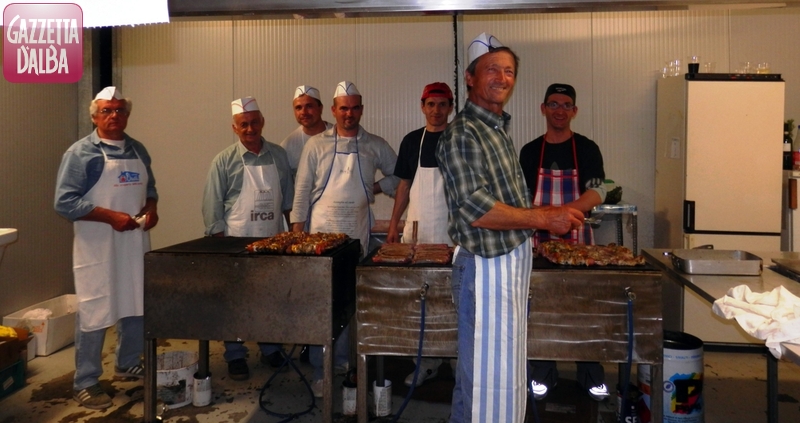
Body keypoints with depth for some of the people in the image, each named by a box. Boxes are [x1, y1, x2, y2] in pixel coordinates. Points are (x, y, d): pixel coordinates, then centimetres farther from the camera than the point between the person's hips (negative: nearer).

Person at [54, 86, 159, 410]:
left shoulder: (138, 150, 12)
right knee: (94, 313, -1)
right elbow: (64, 202, -14)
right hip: (97, 246, -6)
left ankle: (128, 364, 34)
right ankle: (85, 382, 12)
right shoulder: (81, 153, -8)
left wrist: (151, 207, -2)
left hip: (135, 242, 6)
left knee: (137, 307, 15)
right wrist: (111, 216, -21)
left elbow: (149, 187, 21)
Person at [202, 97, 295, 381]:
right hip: (237, 241, -3)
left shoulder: (278, 155, 6)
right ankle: (235, 356, 18)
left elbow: (288, 198, 11)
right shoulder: (225, 160, -4)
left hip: (273, 241, 3)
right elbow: (212, 206, -5)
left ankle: (270, 347, 27)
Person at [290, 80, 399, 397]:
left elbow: (400, 176, 15)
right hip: (321, 230, -1)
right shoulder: (316, 145, 3)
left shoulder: (376, 146, 6)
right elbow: (302, 189, 2)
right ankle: (319, 368, 9)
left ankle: (344, 357, 23)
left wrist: (377, 187, 1)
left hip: (357, 232, 2)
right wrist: (297, 228, -2)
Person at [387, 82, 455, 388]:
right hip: (416, 230, 3)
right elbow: (404, 185, 15)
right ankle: (427, 360, 13)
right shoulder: (412, 141, 11)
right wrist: (394, 223, 8)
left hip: (451, 231, -3)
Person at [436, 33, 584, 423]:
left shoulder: (497, 129, 14)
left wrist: (548, 213, 12)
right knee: (490, 374, -1)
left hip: (511, 262, 10)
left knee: (503, 370, 21)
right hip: (487, 265, -10)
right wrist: (544, 220, -18)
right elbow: (476, 210, -24)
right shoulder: (462, 134, -16)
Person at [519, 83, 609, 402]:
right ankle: (543, 375, 19)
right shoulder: (529, 151, 6)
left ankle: (591, 376, 17)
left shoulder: (587, 149, 1)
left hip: (577, 238, -1)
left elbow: (596, 194, -10)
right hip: (539, 239, 2)